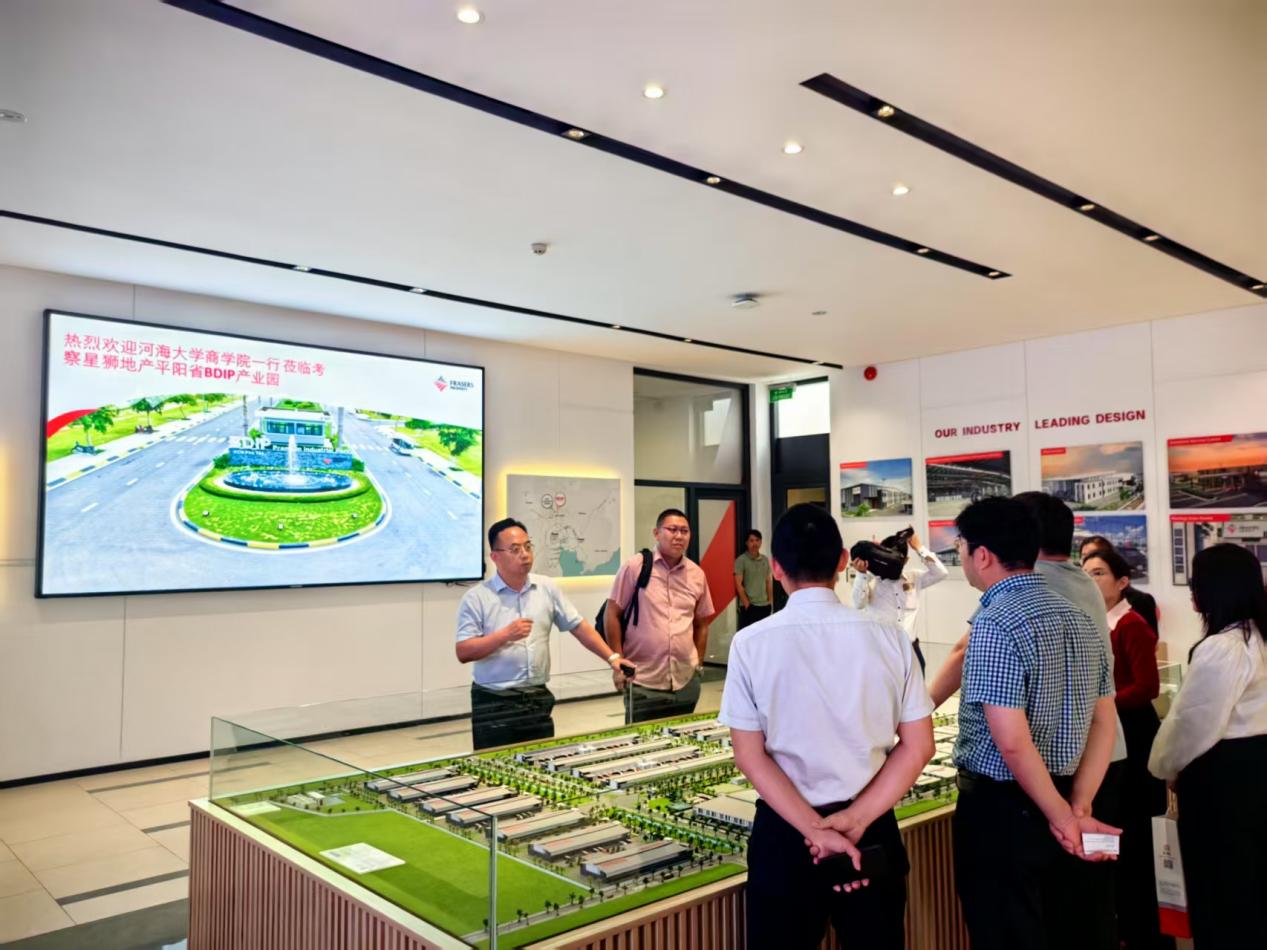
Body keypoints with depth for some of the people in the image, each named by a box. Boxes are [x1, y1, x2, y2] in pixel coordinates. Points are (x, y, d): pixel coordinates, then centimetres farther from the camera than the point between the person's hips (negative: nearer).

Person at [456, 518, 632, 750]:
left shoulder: (547, 588, 5)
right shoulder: (476, 597, -7)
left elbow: (578, 626, 8)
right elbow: (464, 652, -11)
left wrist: (612, 657, -2)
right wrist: (506, 635, -21)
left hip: (538, 699, 4)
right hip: (494, 704, -4)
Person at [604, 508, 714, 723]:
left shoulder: (697, 574, 6)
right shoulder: (635, 566, -6)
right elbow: (612, 614, -3)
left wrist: (699, 664, 14)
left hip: (686, 682, 4)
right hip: (643, 681, -4)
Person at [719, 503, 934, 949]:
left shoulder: (751, 643, -11)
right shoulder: (888, 637, -6)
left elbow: (750, 756, -11)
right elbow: (918, 747, -4)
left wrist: (815, 829, -10)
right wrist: (855, 819, -7)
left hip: (785, 831, -1)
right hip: (872, 828, 2)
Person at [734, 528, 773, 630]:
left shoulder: (765, 560, 10)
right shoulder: (741, 560, -7)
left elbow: (769, 581, 15)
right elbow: (738, 584, -9)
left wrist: (771, 600, 8)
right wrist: (746, 602, -12)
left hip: (765, 605, 5)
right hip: (749, 605, -5)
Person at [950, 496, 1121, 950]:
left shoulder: (996, 625, -20)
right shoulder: (1079, 619, 6)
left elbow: (1012, 742, -24)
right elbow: (1104, 726, 8)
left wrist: (1063, 817, -11)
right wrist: (1077, 810, 3)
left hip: (1000, 809, -8)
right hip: (1057, 803, 8)